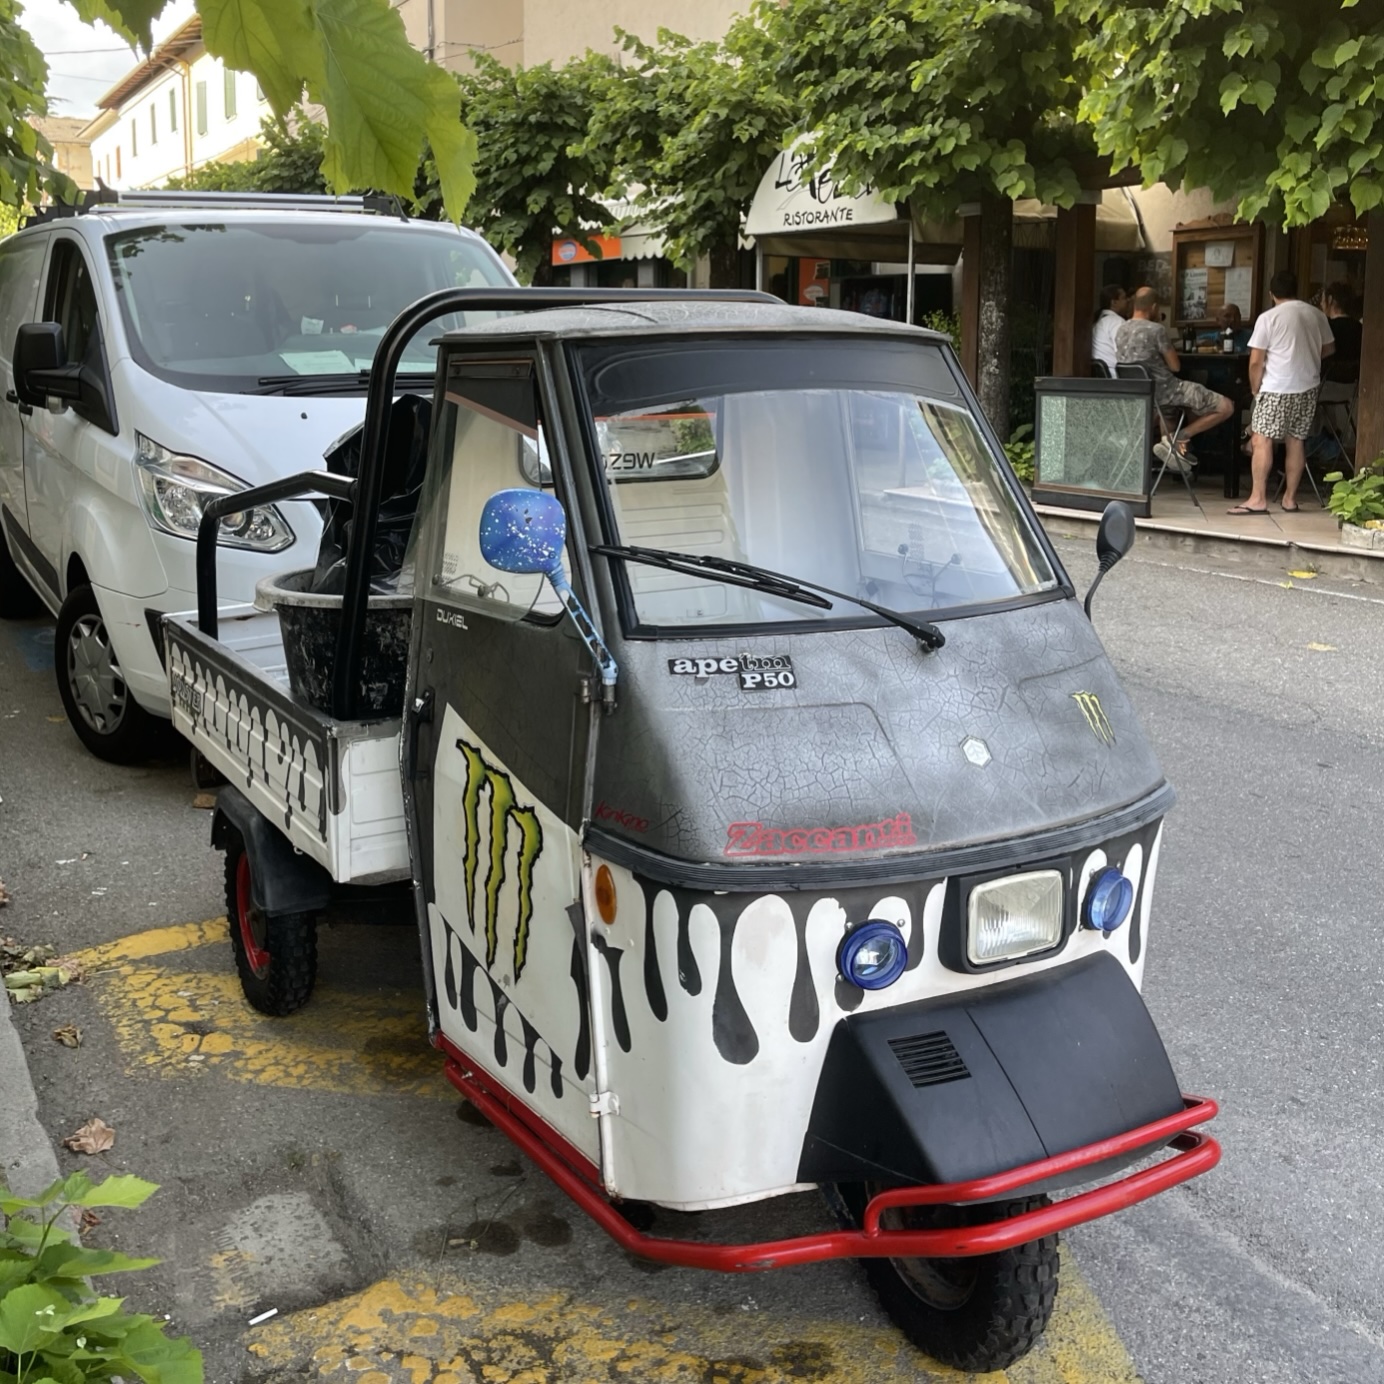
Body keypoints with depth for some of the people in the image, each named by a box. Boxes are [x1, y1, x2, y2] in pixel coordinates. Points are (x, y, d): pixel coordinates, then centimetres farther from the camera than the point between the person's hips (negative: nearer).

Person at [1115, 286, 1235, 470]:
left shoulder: (1121, 331, 6)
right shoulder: (1156, 329, -17)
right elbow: (1175, 366, -9)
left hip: (1141, 394, 9)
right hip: (1165, 391, -9)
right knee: (1226, 407, -8)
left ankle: (1177, 443, 15)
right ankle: (1177, 438, -10)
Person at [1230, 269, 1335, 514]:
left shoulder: (1268, 318, -8)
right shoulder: (1316, 315, 7)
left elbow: (1256, 361, -10)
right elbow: (1328, 349, 20)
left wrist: (1255, 388, 4)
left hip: (1276, 389, -5)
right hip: (1308, 387, 6)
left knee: (1262, 440, -4)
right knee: (1295, 441, 11)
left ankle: (1258, 499, -11)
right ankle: (1290, 498, 14)